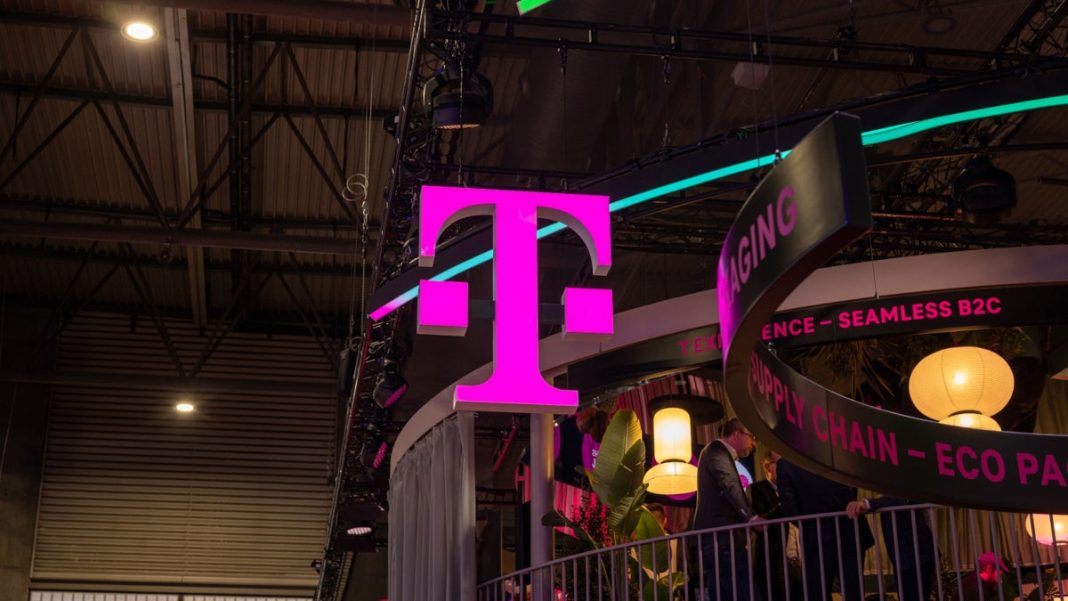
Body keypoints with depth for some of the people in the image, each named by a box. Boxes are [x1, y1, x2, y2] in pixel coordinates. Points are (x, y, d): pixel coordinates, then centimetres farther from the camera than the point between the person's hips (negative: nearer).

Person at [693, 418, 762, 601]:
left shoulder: (719, 453, 25)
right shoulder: (717, 450, -5)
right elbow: (729, 484, -23)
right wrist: (751, 515, -34)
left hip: (717, 540, 10)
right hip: (721, 539, -10)